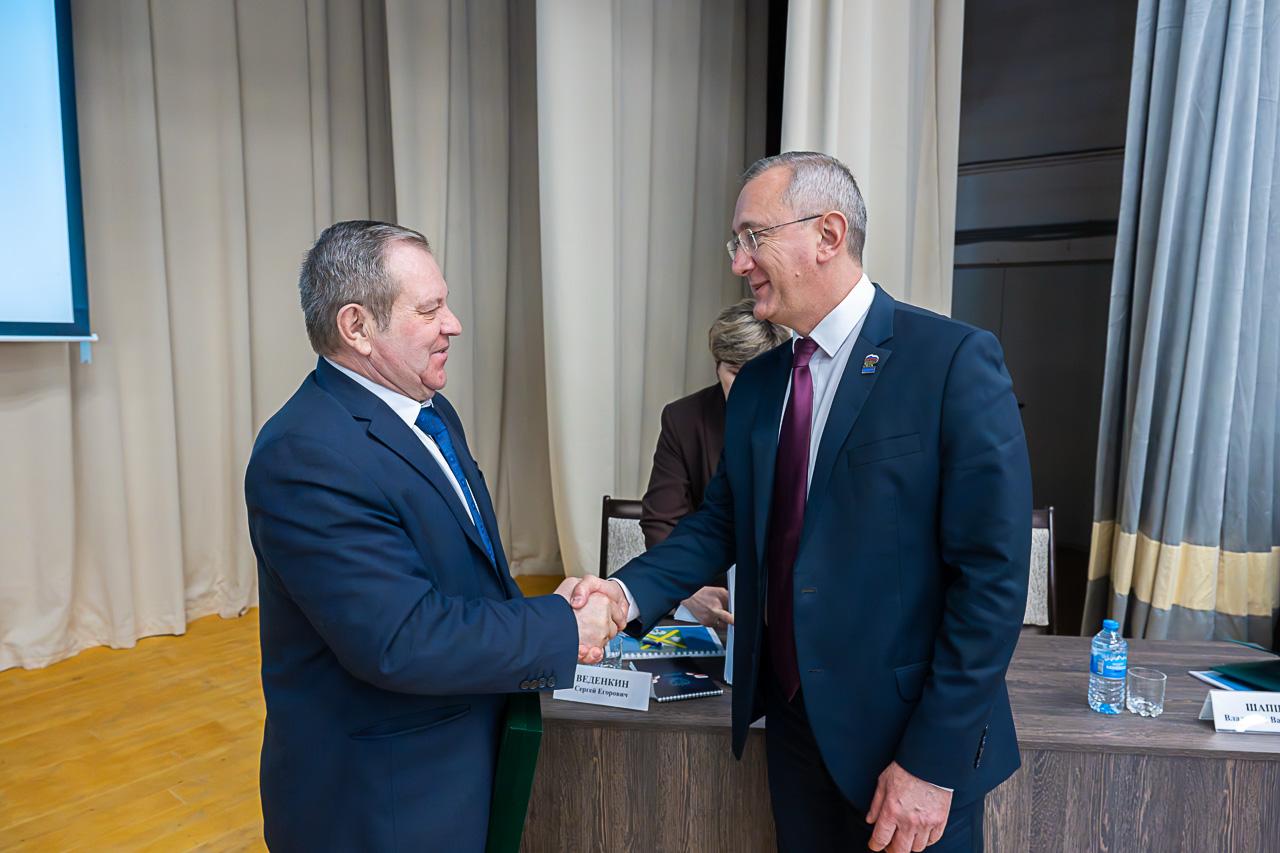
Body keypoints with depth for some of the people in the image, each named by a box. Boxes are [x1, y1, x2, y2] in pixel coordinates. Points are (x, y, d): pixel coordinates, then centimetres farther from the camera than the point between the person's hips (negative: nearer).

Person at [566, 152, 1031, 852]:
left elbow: (992, 578, -17)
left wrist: (934, 761, -17)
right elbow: (722, 521, 7)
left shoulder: (954, 362, -15)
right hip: (792, 723, 6)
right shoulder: (756, 385, 4)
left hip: (912, 744, -5)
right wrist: (630, 592, -10)